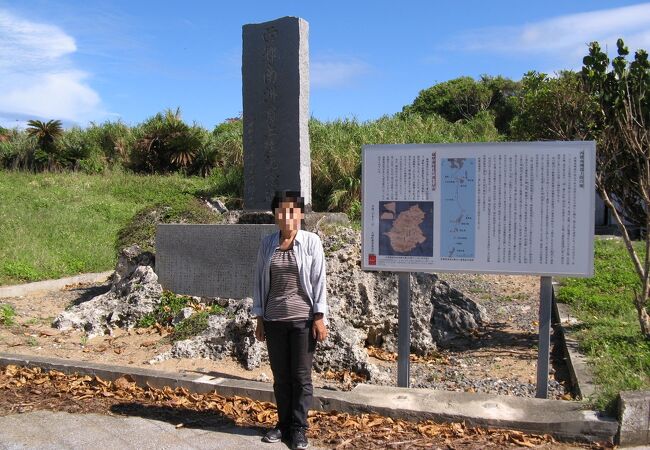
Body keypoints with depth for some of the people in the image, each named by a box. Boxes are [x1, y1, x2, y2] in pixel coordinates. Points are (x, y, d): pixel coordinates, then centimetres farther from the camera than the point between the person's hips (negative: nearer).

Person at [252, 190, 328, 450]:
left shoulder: (311, 241, -3)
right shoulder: (267, 244, 5)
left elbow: (319, 280, -5)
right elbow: (259, 281, 8)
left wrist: (319, 317, -8)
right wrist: (259, 318, 7)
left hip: (303, 319, -3)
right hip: (274, 320, 3)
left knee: (301, 376, 4)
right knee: (280, 376, 11)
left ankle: (299, 429, 17)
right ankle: (284, 424, 26)